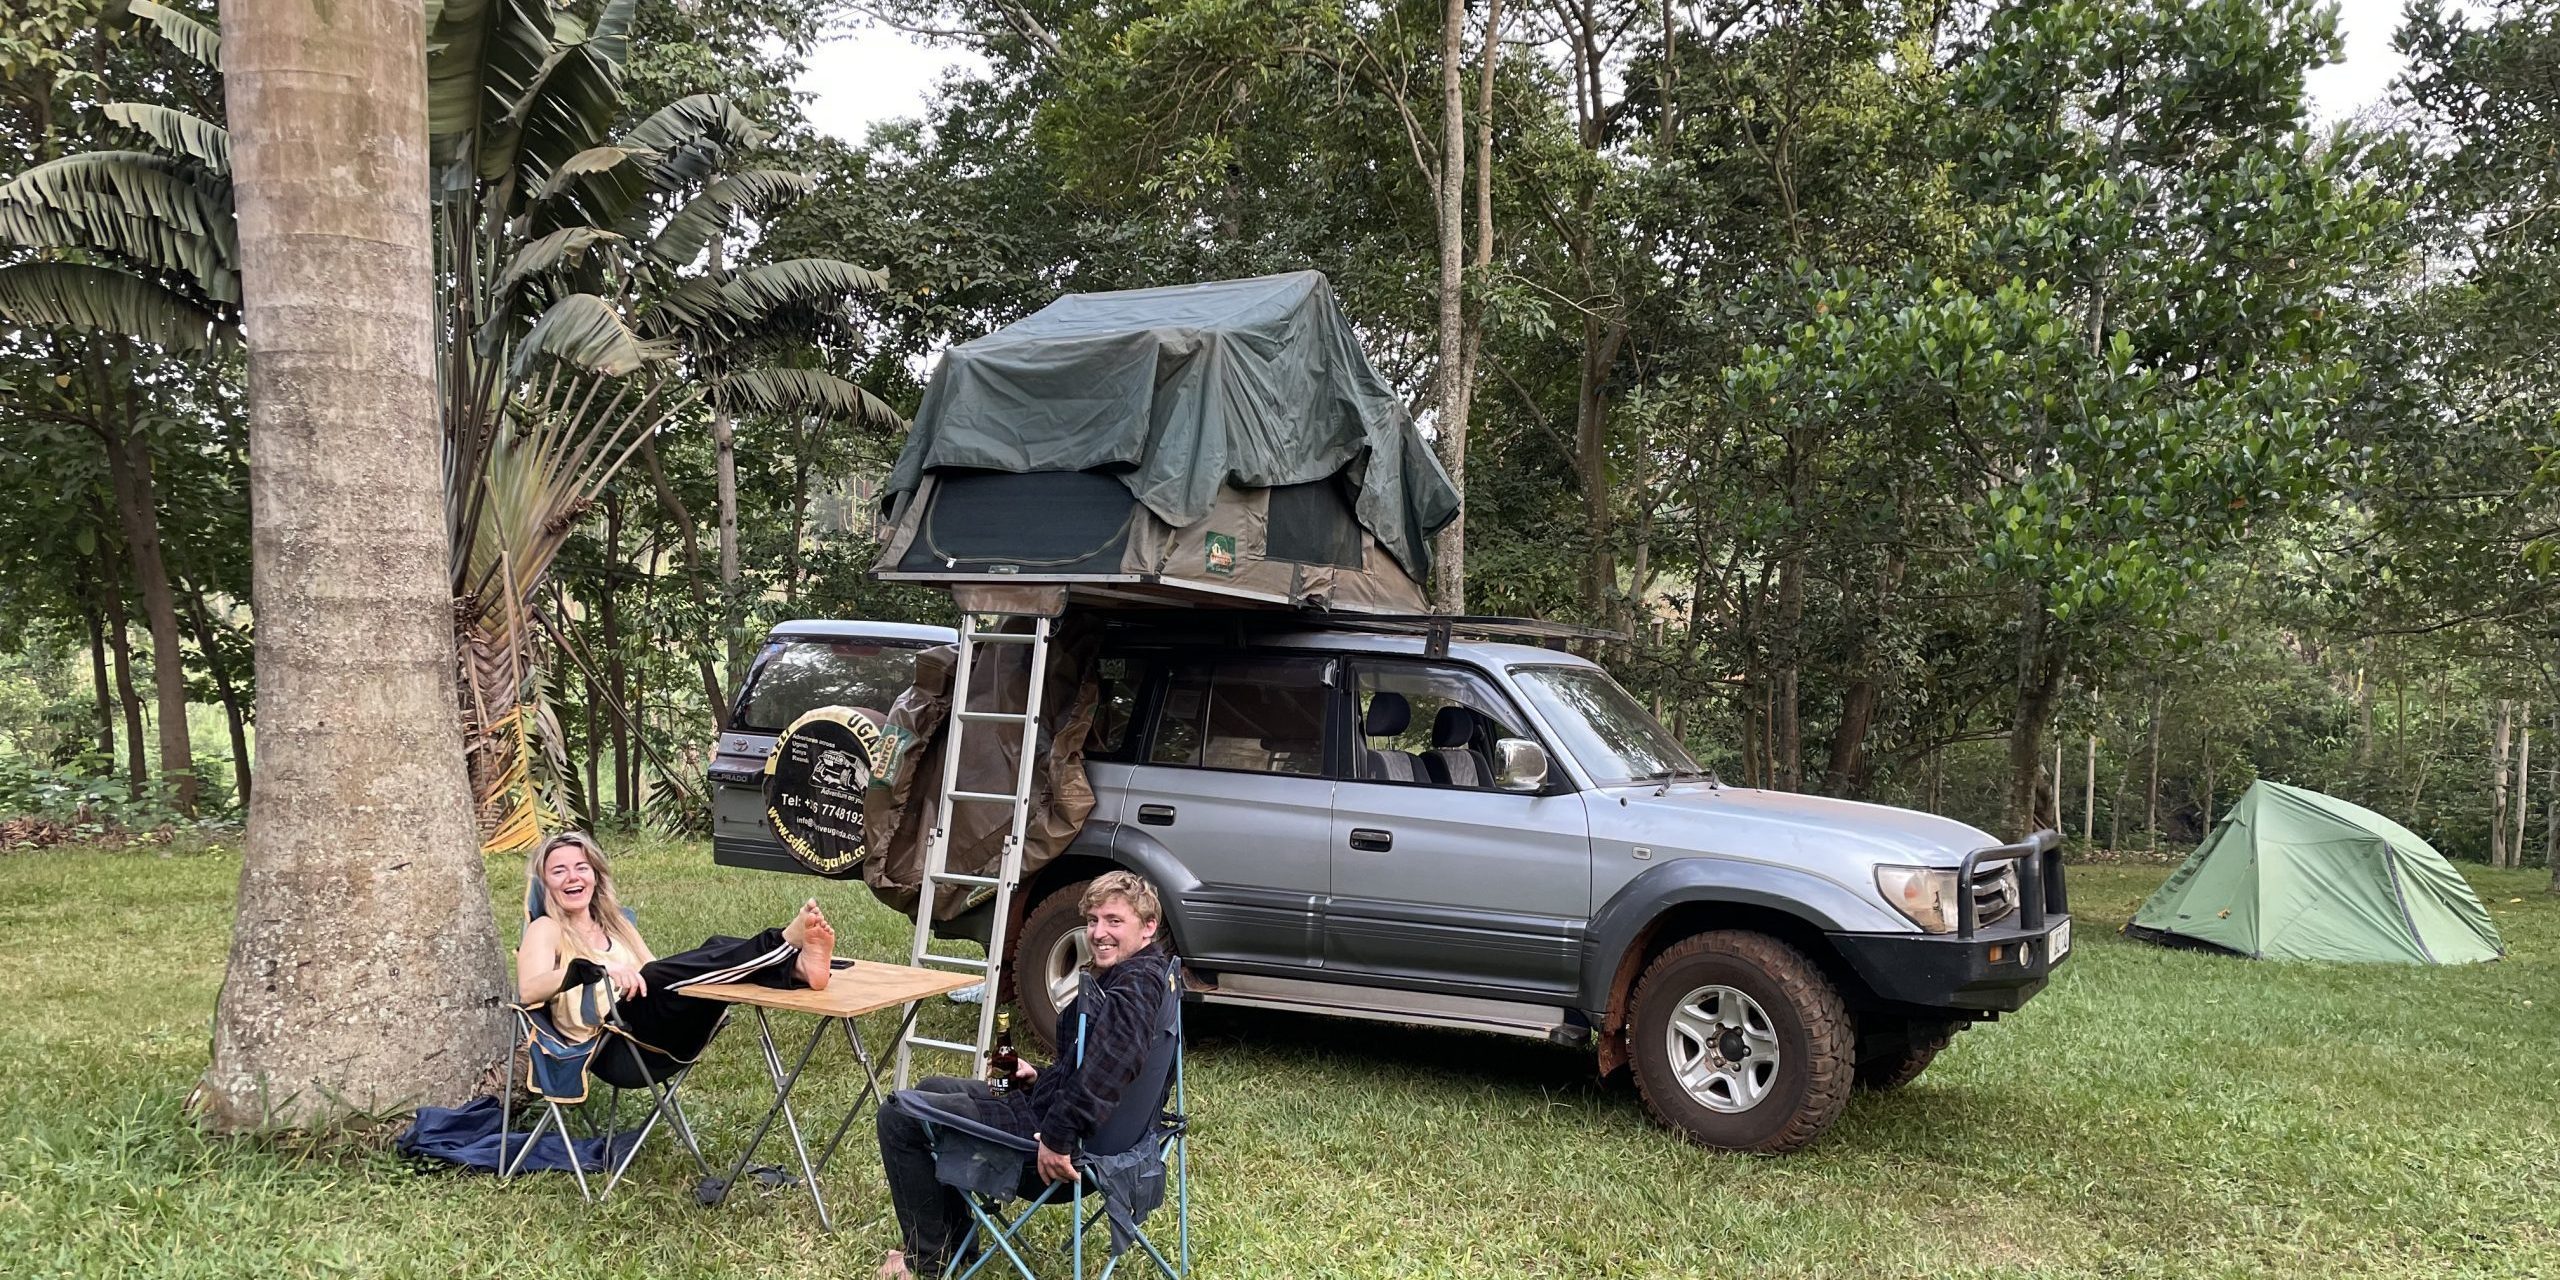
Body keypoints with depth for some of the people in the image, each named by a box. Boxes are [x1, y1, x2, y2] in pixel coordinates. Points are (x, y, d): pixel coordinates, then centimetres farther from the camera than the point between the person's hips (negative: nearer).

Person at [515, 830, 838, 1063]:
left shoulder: (616, 924, 29)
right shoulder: (546, 929, 11)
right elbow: (528, 991, -9)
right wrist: (590, 968, -26)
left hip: (669, 1037, 6)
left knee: (720, 958, -17)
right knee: (658, 978, -32)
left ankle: (799, 966, -47)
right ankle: (788, 941, -48)